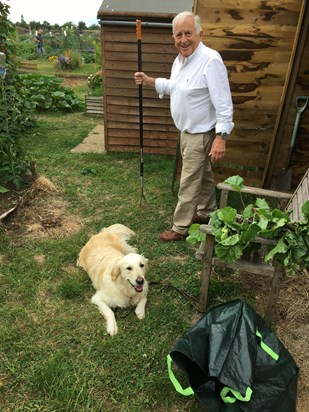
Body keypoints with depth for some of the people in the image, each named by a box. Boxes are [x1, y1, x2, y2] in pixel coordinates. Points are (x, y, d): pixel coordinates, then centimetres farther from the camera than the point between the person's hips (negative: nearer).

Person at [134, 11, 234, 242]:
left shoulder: (210, 60, -22)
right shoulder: (180, 60, 7)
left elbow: (223, 103, -25)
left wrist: (221, 136, -31)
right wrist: (148, 81, 12)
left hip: (202, 134, -9)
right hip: (187, 131, 9)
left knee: (189, 183, -2)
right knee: (203, 175, 21)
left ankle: (180, 228, 12)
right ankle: (207, 213, 40)